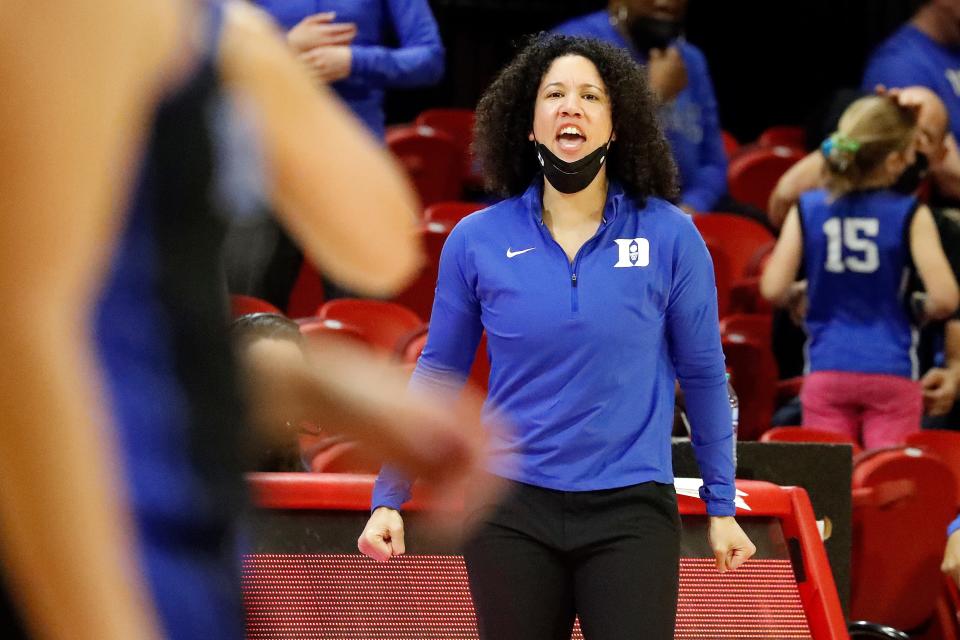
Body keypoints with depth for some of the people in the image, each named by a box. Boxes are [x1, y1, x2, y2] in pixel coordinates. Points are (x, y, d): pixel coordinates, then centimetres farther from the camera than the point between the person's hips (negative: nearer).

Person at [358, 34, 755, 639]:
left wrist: (721, 505, 8)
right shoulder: (476, 242, 0)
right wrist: (389, 498, 5)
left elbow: (703, 376, 6)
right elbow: (436, 377, 8)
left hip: (630, 513, -1)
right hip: (512, 514, 1)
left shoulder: (670, 237, -2)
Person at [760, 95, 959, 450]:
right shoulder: (910, 215, -7)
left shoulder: (807, 210, 0)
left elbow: (773, 290, -2)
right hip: (891, 373, -2)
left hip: (826, 372, 2)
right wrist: (923, 308, 11)